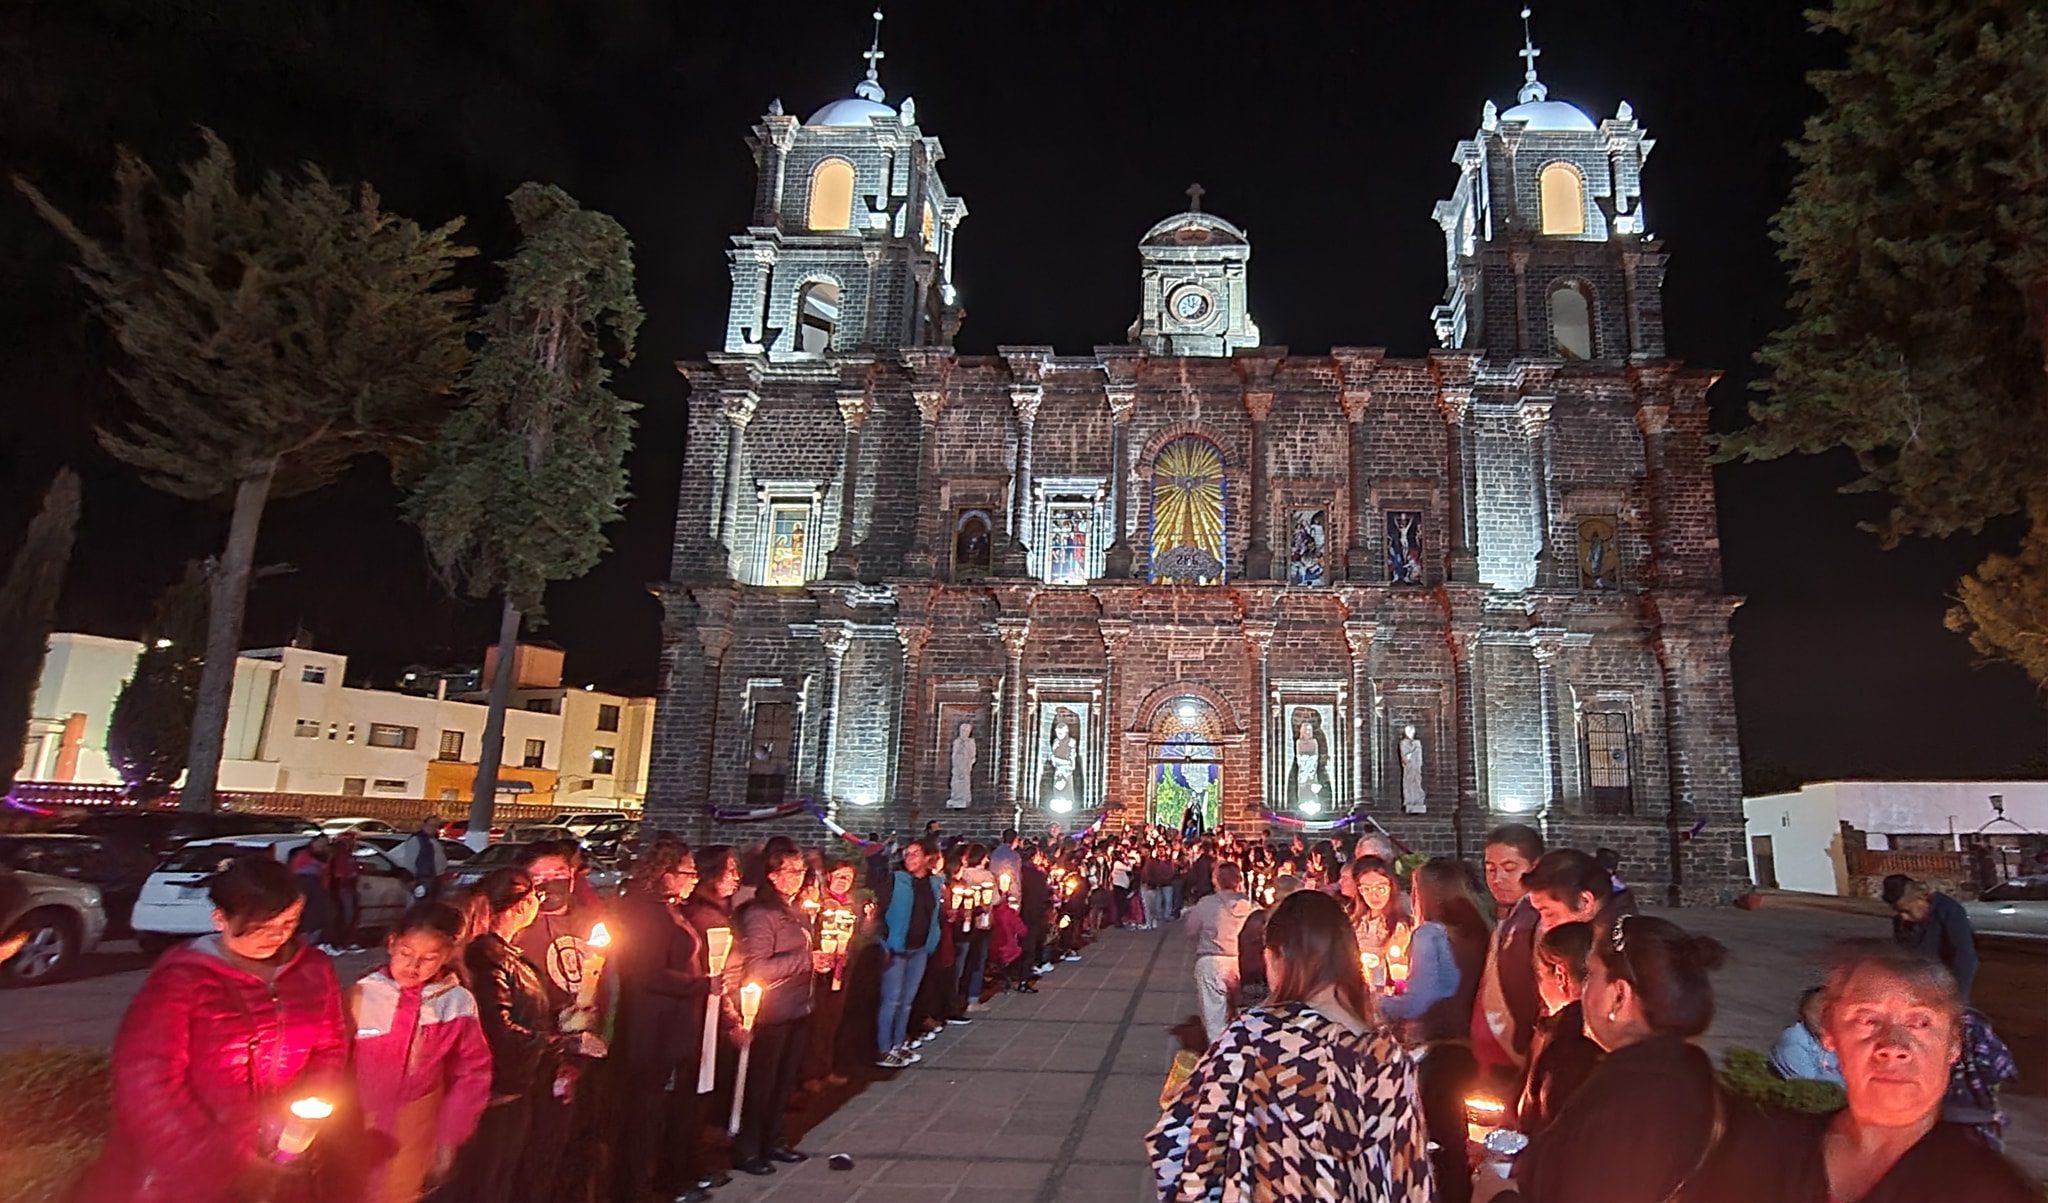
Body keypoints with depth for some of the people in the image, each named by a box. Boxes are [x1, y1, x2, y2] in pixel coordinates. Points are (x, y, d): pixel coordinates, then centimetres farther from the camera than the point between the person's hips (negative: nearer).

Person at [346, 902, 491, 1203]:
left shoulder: (457, 1003, -11)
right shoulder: (362, 995, -14)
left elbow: (472, 1074, -3)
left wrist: (450, 1139, -4)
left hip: (417, 1134, 1)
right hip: (357, 1131, -1)